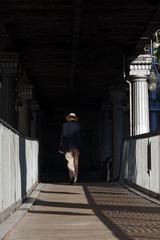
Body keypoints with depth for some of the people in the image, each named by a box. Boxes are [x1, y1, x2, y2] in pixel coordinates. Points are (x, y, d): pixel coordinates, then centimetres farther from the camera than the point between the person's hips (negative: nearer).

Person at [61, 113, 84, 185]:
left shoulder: (65, 125, 0)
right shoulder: (79, 125, 7)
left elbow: (63, 135, -11)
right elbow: (82, 136, 4)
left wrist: (62, 137, 10)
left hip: (68, 146, -2)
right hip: (77, 146, 3)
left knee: (70, 161, -5)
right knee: (76, 162, 11)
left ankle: (72, 175, -27)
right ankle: (75, 179, 15)